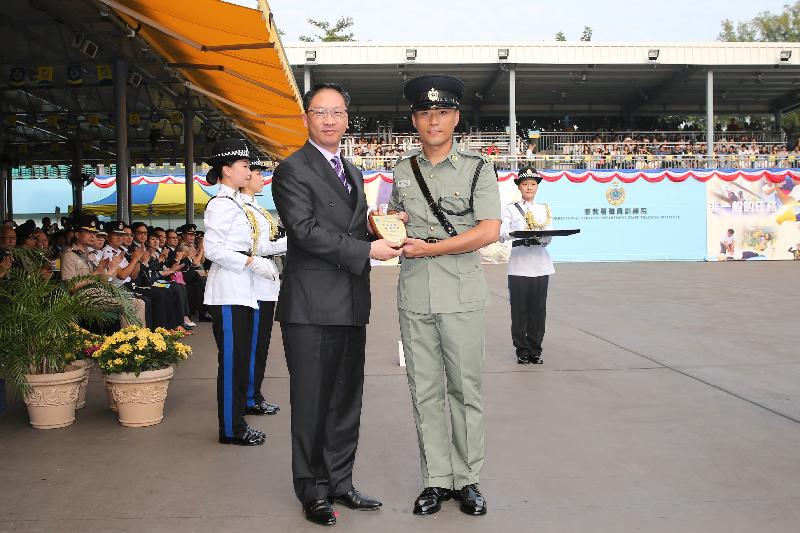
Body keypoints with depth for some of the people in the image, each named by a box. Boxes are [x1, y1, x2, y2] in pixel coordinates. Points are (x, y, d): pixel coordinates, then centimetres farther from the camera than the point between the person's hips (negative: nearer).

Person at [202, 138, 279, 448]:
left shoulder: (233, 203, 18)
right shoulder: (221, 205, -12)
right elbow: (213, 249, -20)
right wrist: (253, 262, -18)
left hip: (241, 292, 10)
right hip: (228, 293, -10)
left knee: (240, 360, 13)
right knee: (232, 361, -5)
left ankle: (236, 424, 21)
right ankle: (231, 429, 3)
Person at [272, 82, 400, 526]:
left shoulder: (353, 173, 19)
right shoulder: (292, 171, -6)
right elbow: (306, 230, -17)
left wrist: (384, 228, 5)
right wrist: (367, 249, -18)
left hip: (351, 306, 7)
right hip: (312, 308, -7)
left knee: (346, 401, 13)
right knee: (312, 403, 2)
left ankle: (340, 484, 25)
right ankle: (313, 492, 15)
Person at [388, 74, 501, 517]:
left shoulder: (477, 168, 0)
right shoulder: (402, 171, 12)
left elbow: (489, 231, -10)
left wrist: (428, 248, -14)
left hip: (461, 294, -3)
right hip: (413, 295, 3)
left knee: (466, 389, 3)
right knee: (424, 391, 6)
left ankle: (467, 480, 15)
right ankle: (436, 480, 16)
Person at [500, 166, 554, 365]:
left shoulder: (544, 209, 16)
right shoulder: (510, 209, 7)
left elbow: (548, 237, 8)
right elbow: (501, 235, -4)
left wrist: (537, 236, -14)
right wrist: (516, 233, -24)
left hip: (540, 266, 3)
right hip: (519, 265, -2)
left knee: (538, 309, 3)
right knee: (519, 309, -2)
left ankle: (535, 350, 13)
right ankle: (522, 350, 7)